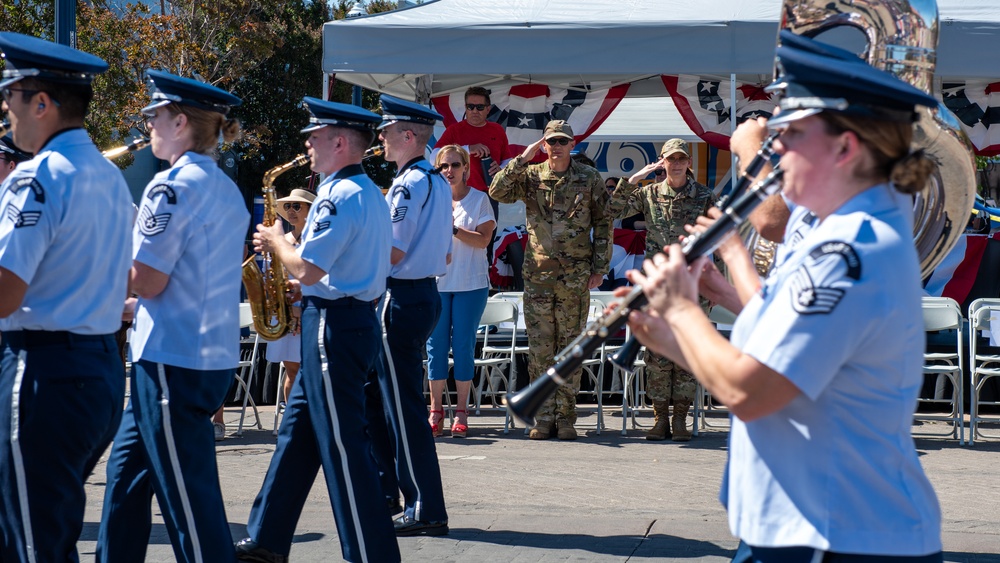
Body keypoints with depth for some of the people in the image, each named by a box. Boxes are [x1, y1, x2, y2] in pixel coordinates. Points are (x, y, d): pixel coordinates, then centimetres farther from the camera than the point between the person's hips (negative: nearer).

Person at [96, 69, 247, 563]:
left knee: (189, 498, -4)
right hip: (214, 354, 9)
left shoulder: (174, 185, -14)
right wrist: (130, 241, 12)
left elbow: (147, 280, -16)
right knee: (126, 472, 19)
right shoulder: (227, 190, 13)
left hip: (172, 361, -9)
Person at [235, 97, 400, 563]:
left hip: (333, 326, -10)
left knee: (342, 444, -6)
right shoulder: (370, 193, 14)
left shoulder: (340, 196, -18)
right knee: (297, 432, 15)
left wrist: (277, 243, -3)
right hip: (356, 317, 10)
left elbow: (308, 270, -22)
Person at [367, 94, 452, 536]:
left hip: (402, 299, -10)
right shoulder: (439, 183, 13)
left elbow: (393, 252, -21)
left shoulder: (408, 185, -16)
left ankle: (426, 511, -3)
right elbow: (444, 255, 18)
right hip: (426, 294, 10)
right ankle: (385, 487, 24)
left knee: (403, 408, -5)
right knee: (374, 393, 19)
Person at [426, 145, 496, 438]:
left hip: (471, 284, -2)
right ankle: (435, 410, 8)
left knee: (463, 345, 0)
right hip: (437, 282, 2)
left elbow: (483, 239, -7)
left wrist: (453, 228, -18)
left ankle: (462, 411, 6)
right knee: (436, 344, 1)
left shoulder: (479, 199, 3)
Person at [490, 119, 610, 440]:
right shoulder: (530, 176, 6)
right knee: (540, 348, 1)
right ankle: (543, 417, 7)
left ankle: (566, 417, 8)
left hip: (576, 278, -1)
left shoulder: (589, 179, 4)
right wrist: (523, 159, -12)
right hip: (538, 275, 1)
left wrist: (599, 268, 1)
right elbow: (497, 192, -8)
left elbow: (603, 225, 7)